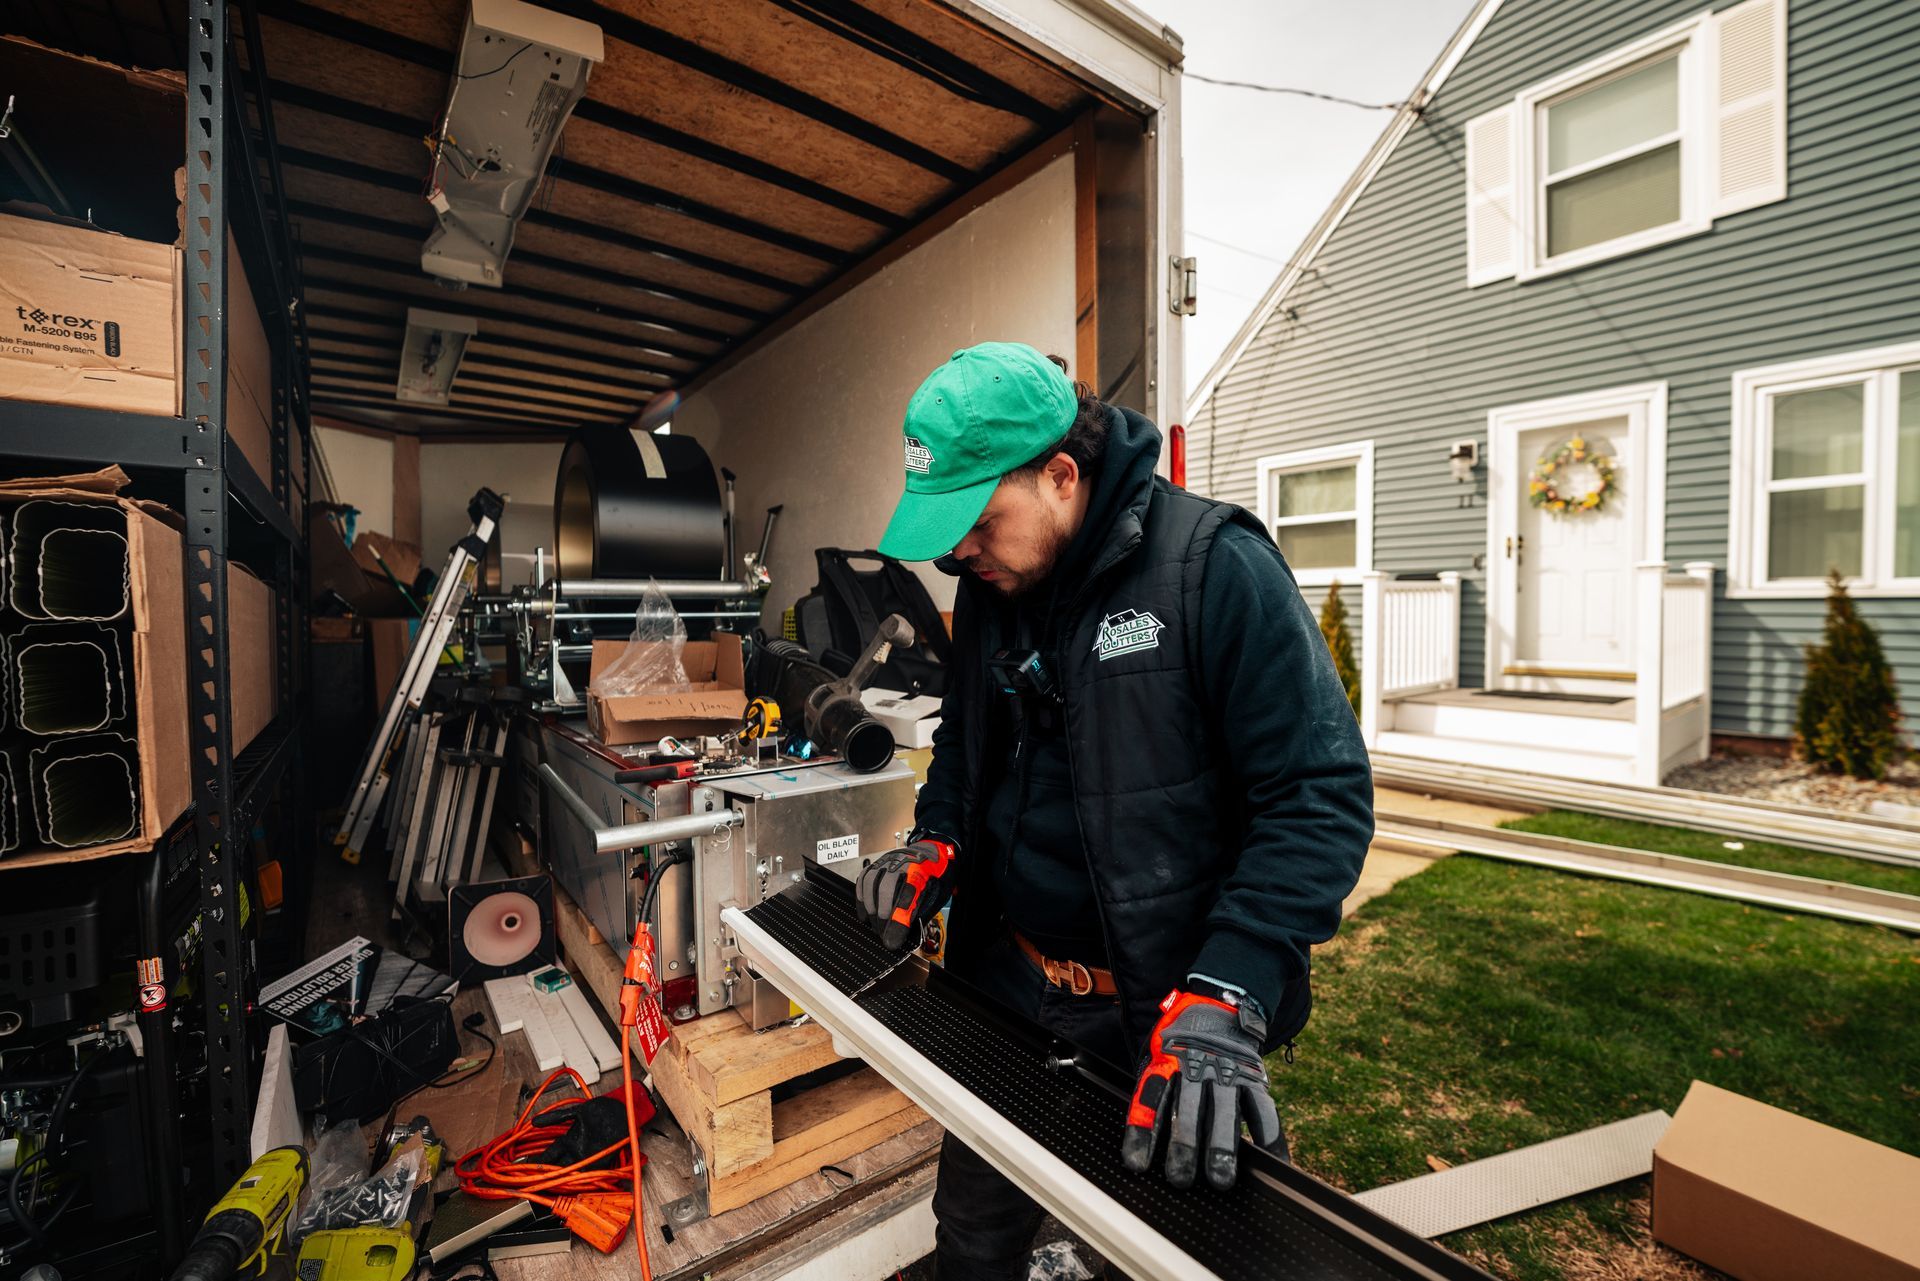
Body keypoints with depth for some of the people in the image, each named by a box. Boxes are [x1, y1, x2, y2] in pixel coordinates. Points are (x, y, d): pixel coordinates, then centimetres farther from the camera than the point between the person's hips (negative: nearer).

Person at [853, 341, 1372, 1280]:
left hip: (1160, 1016, -4)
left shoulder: (1214, 567, -20)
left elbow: (1322, 796, -21)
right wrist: (936, 839, -4)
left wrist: (1225, 999, -28)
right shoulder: (988, 585, 0)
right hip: (1003, 985, 5)